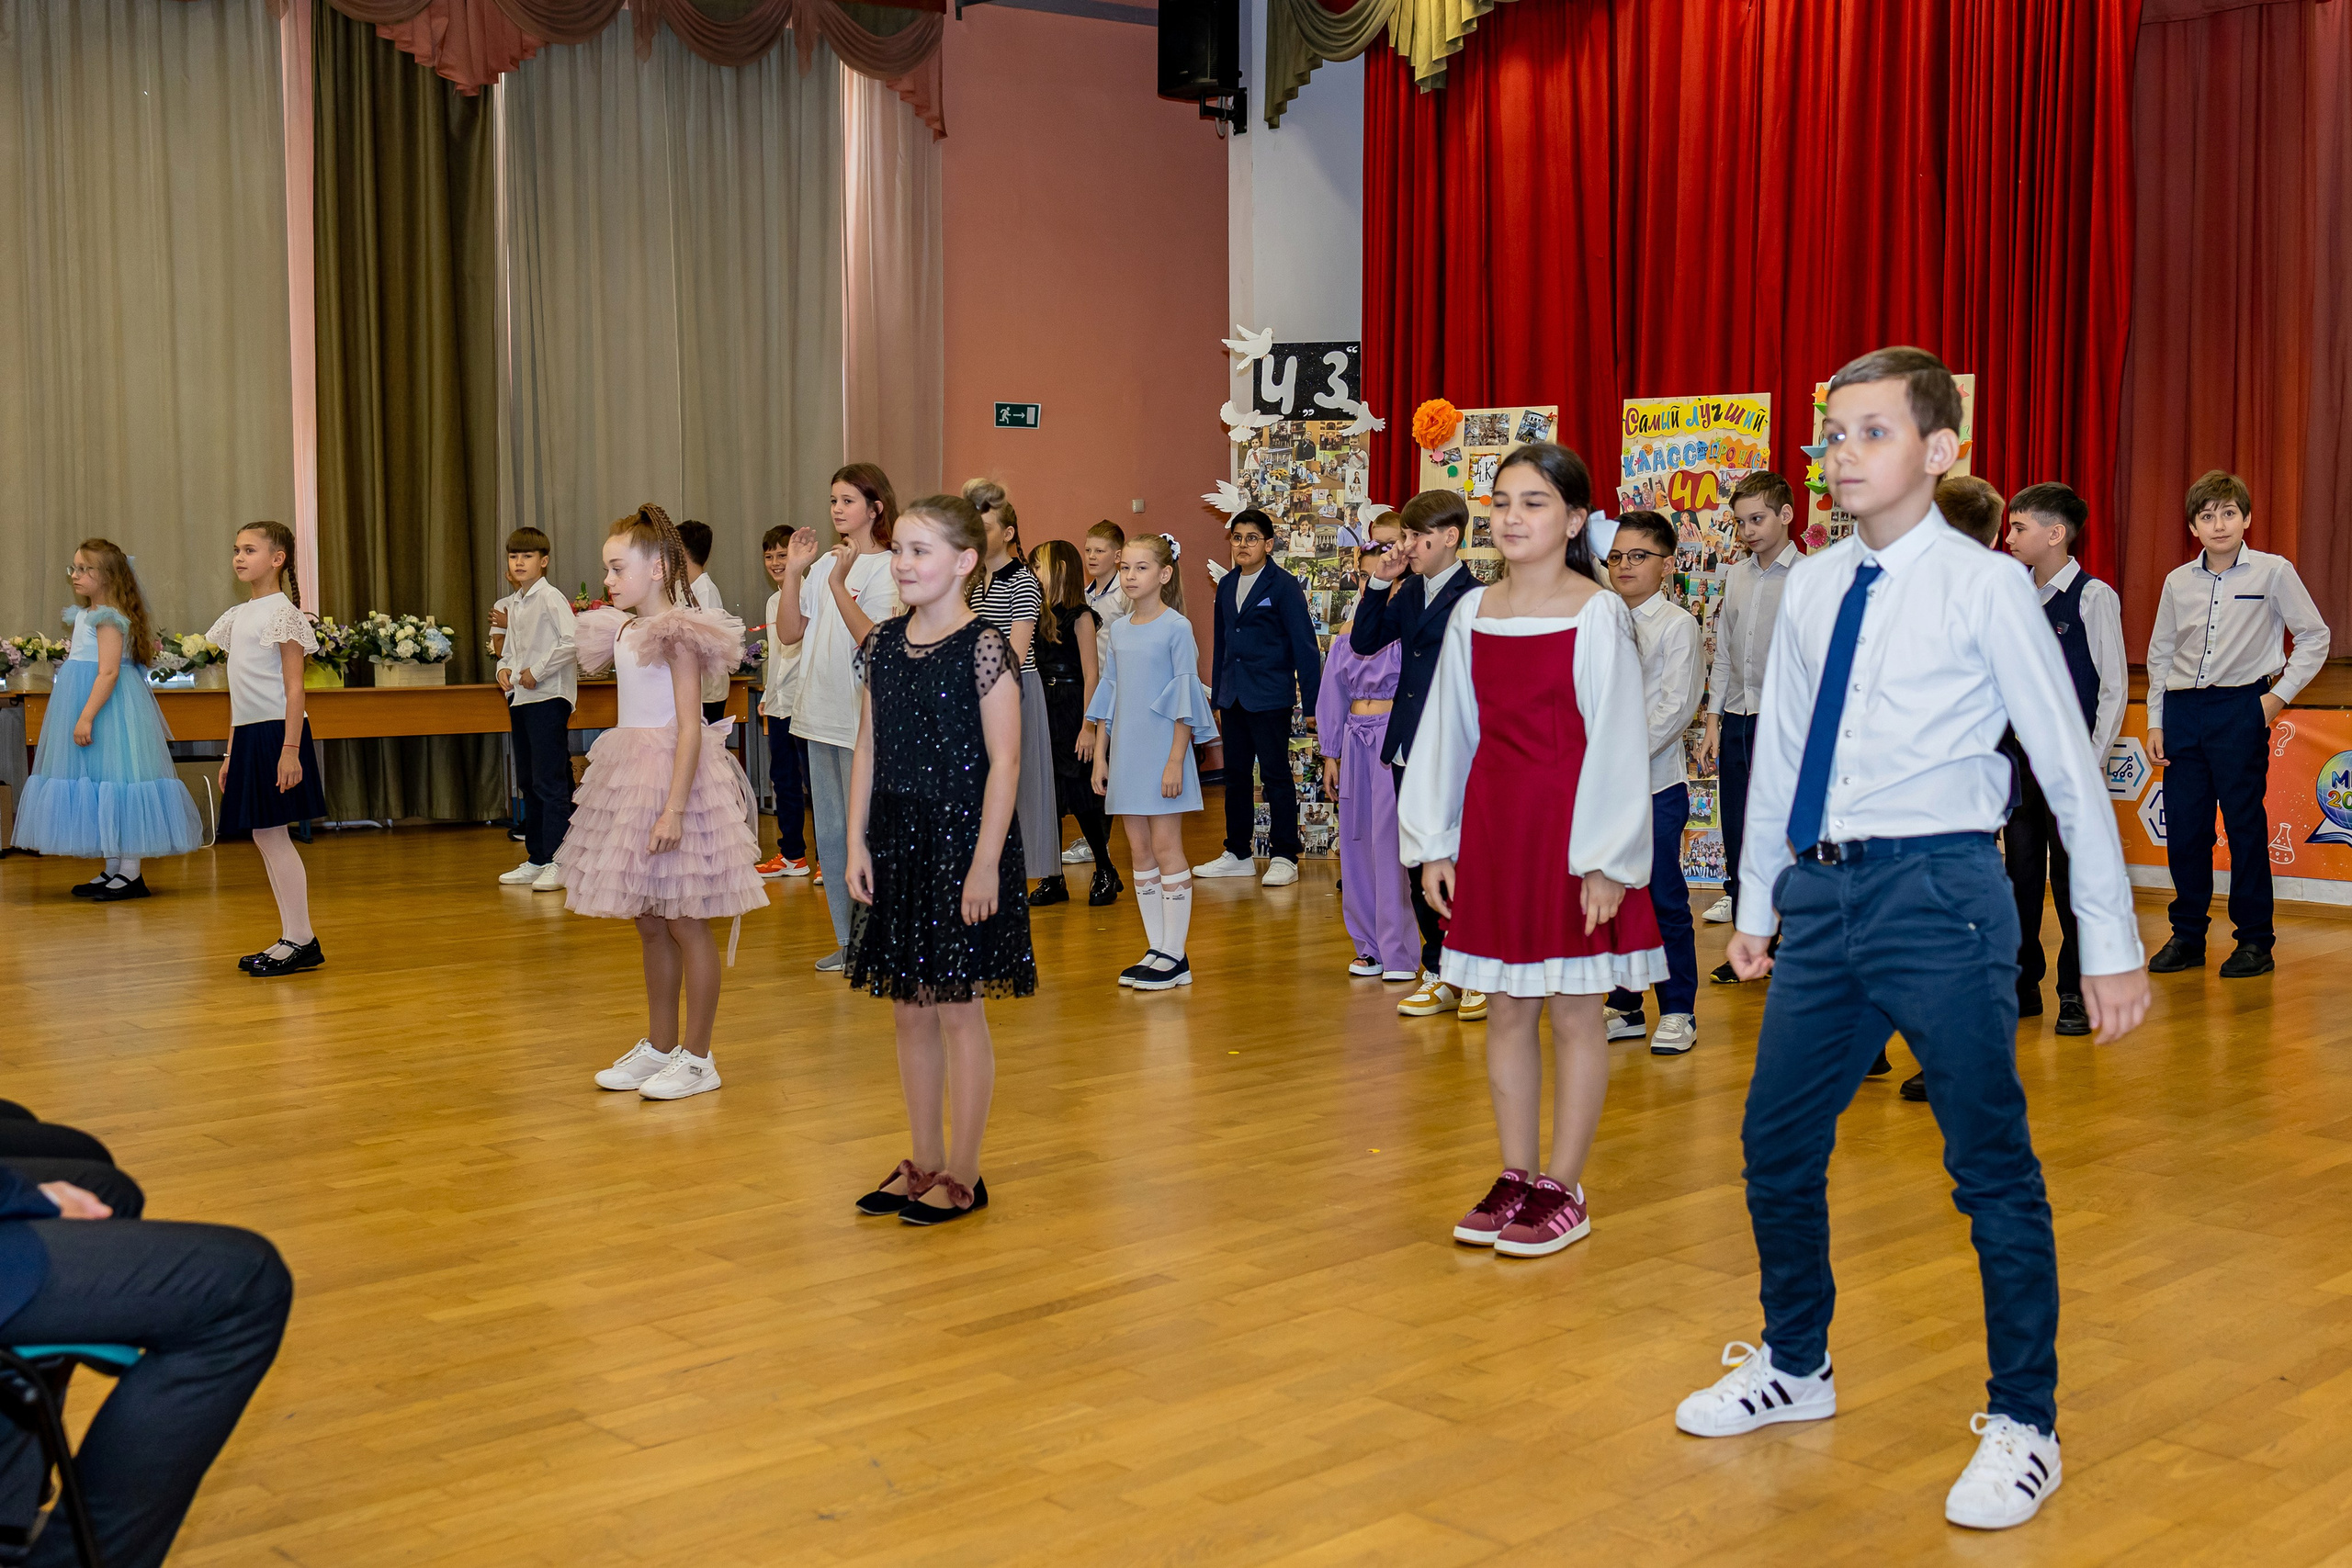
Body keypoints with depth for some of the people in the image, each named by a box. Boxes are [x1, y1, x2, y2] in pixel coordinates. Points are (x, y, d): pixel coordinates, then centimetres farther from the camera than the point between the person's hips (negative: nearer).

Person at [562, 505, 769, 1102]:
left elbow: (690, 728, -19)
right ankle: (659, 1046, 24)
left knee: (685, 923, -2)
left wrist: (674, 807, -24)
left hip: (672, 773, -9)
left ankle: (697, 1058, 7)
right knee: (649, 924, 14)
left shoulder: (678, 635, -14)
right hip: (632, 774, 9)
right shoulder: (624, 632, 12)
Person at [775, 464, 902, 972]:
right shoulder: (824, 564, 10)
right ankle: (847, 942, 22)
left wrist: (838, 585, -24)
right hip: (820, 716, 7)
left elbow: (875, 640, -20)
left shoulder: (888, 569, -8)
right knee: (829, 834, 12)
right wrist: (793, 573, -1)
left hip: (863, 721, -7)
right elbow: (789, 634, 7)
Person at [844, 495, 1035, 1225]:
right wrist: (858, 842, 5)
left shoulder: (984, 647, -11)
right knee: (910, 1008, 12)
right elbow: (868, 749, 11)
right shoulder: (885, 643, 7)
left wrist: (986, 860, -17)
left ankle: (963, 1175, 13)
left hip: (962, 838, -6)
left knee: (959, 1006, 1)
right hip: (897, 838, 6)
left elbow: (1003, 761, -13)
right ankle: (924, 1163, 25)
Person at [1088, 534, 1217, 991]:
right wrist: (1100, 756, 11)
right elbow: (1108, 695, 15)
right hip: (1126, 751, 6)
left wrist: (1175, 760, -14)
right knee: (1139, 850, 7)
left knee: (1165, 847, -4)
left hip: (1162, 748, -6)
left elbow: (1185, 698, -9)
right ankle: (1155, 950, 14)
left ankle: (1175, 955, 1)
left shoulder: (1176, 627, -7)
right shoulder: (1118, 629, 11)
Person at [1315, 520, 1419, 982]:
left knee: (1392, 841, -6)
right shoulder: (1348, 630, 12)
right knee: (1356, 841, 9)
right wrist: (1330, 753, 15)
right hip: (1357, 740, 6)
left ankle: (1399, 952, 3)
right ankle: (1369, 946, 20)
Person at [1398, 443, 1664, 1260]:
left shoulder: (1599, 615, -7)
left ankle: (1563, 1189, 12)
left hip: (1569, 826, -5)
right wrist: (1434, 843, 9)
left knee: (1573, 1009, 3)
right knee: (1507, 1008, 11)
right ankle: (1516, 1176, 21)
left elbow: (1616, 740, -9)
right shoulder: (1472, 614, 8)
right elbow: (1446, 732, 12)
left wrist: (1605, 857, -12)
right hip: (1492, 824, 5)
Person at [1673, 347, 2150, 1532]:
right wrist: (1755, 902, 20)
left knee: (1991, 1165, 3)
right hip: (1823, 895, 6)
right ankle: (1795, 1366, 34)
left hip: (1938, 891, -5)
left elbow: (2070, 768, -5)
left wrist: (2109, 945, -6)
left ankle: (2023, 1425, 19)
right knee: (1776, 1142, 13)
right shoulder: (1808, 590, 8)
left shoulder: (1983, 587, -7)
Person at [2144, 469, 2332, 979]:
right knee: (2182, 827, 4)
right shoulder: (2178, 581, 8)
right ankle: (2187, 936, 16)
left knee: (2245, 826, 0)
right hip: (2183, 709, 4)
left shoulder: (2273, 572, -2)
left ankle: (2255, 941, 9)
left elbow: (2314, 636, 3)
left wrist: (2280, 694, -4)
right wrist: (2156, 722, 10)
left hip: (2241, 708, -4)